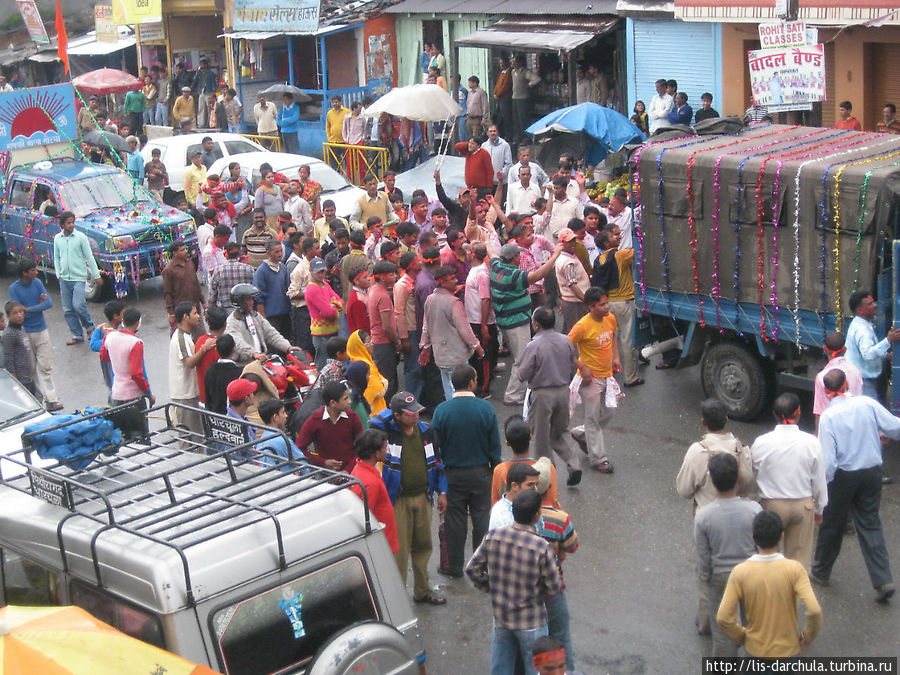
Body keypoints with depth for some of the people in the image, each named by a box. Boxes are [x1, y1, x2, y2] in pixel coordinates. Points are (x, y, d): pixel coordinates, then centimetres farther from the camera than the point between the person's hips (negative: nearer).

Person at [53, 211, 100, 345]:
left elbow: (89, 257, -2)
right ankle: (77, 335, 17)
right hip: (64, 279, 4)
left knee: (78, 305, -17)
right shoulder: (57, 239, 7)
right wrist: (59, 275, 6)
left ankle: (89, 327, 8)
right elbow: (56, 258, 16)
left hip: (78, 278, -4)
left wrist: (97, 276, -1)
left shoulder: (81, 237, -5)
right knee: (67, 309, 5)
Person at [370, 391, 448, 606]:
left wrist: (442, 492, 12)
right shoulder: (388, 432, -11)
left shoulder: (425, 431, 4)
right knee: (399, 550, -2)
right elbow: (374, 422, -35)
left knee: (423, 546, 15)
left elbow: (436, 462, 12)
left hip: (422, 497, 5)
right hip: (398, 500, -5)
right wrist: (392, 410, -21)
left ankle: (422, 590, 30)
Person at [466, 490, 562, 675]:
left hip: (500, 617, 4)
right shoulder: (542, 547, -24)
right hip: (531, 624, -4)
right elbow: (553, 588, -14)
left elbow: (472, 569, -2)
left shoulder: (493, 536, -12)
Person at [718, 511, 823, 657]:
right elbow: (814, 611, -25)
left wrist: (741, 637, 3)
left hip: (755, 649, 1)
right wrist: (807, 637, -6)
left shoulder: (740, 572, -14)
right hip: (788, 650, -1)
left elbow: (723, 618, -15)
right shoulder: (794, 569, -17)